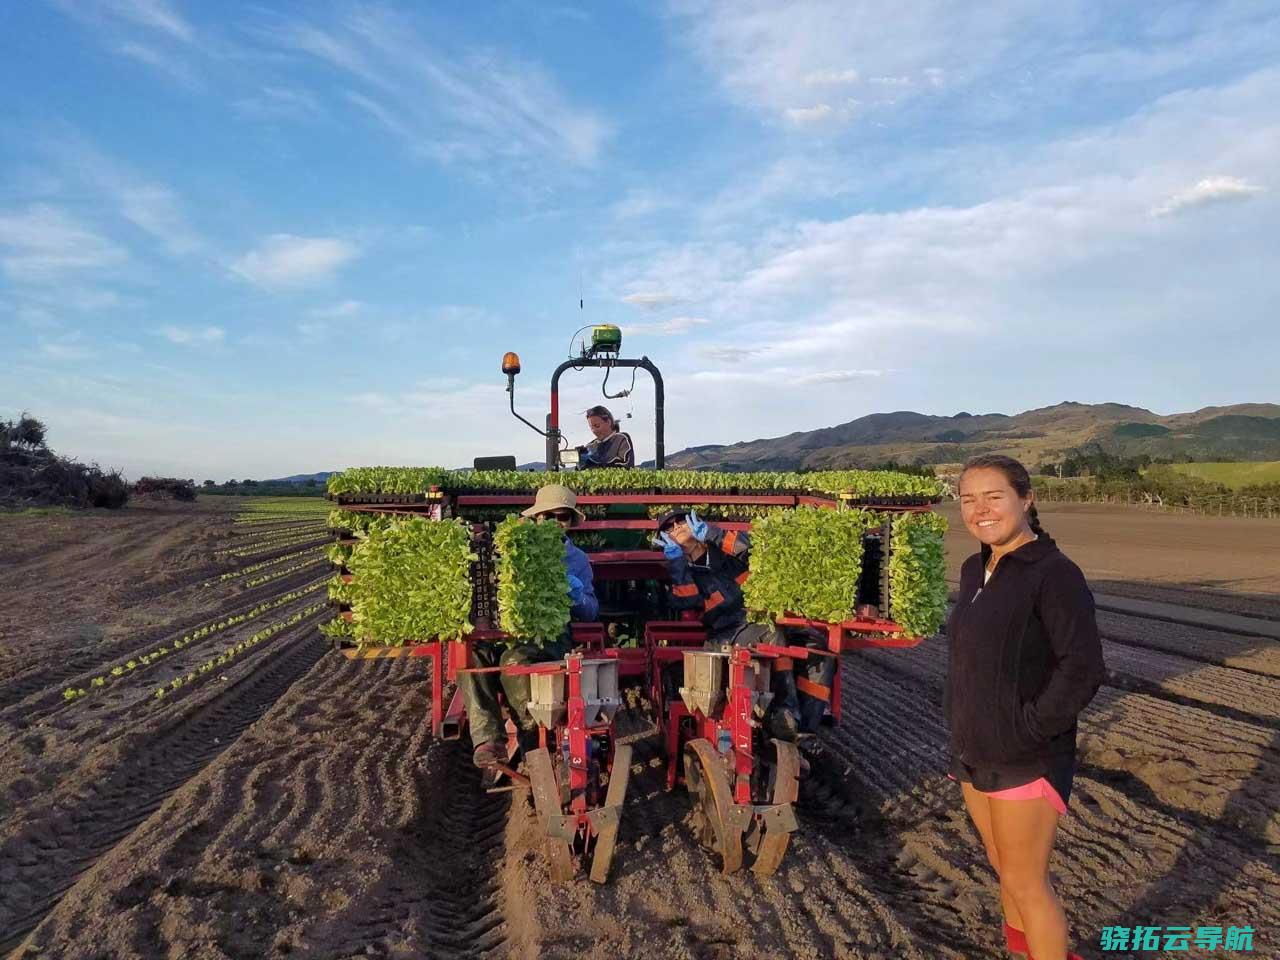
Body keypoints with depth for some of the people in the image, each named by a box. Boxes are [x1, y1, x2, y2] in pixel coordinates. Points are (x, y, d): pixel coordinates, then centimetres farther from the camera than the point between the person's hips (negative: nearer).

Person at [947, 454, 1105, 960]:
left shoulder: (1053, 573, -17)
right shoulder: (975, 570, 6)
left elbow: (1084, 669, -21)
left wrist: (1027, 729, -19)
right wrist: (962, 738, 12)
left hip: (1026, 758, -7)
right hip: (975, 753, 7)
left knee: (1026, 880, 4)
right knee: (1005, 868, 20)